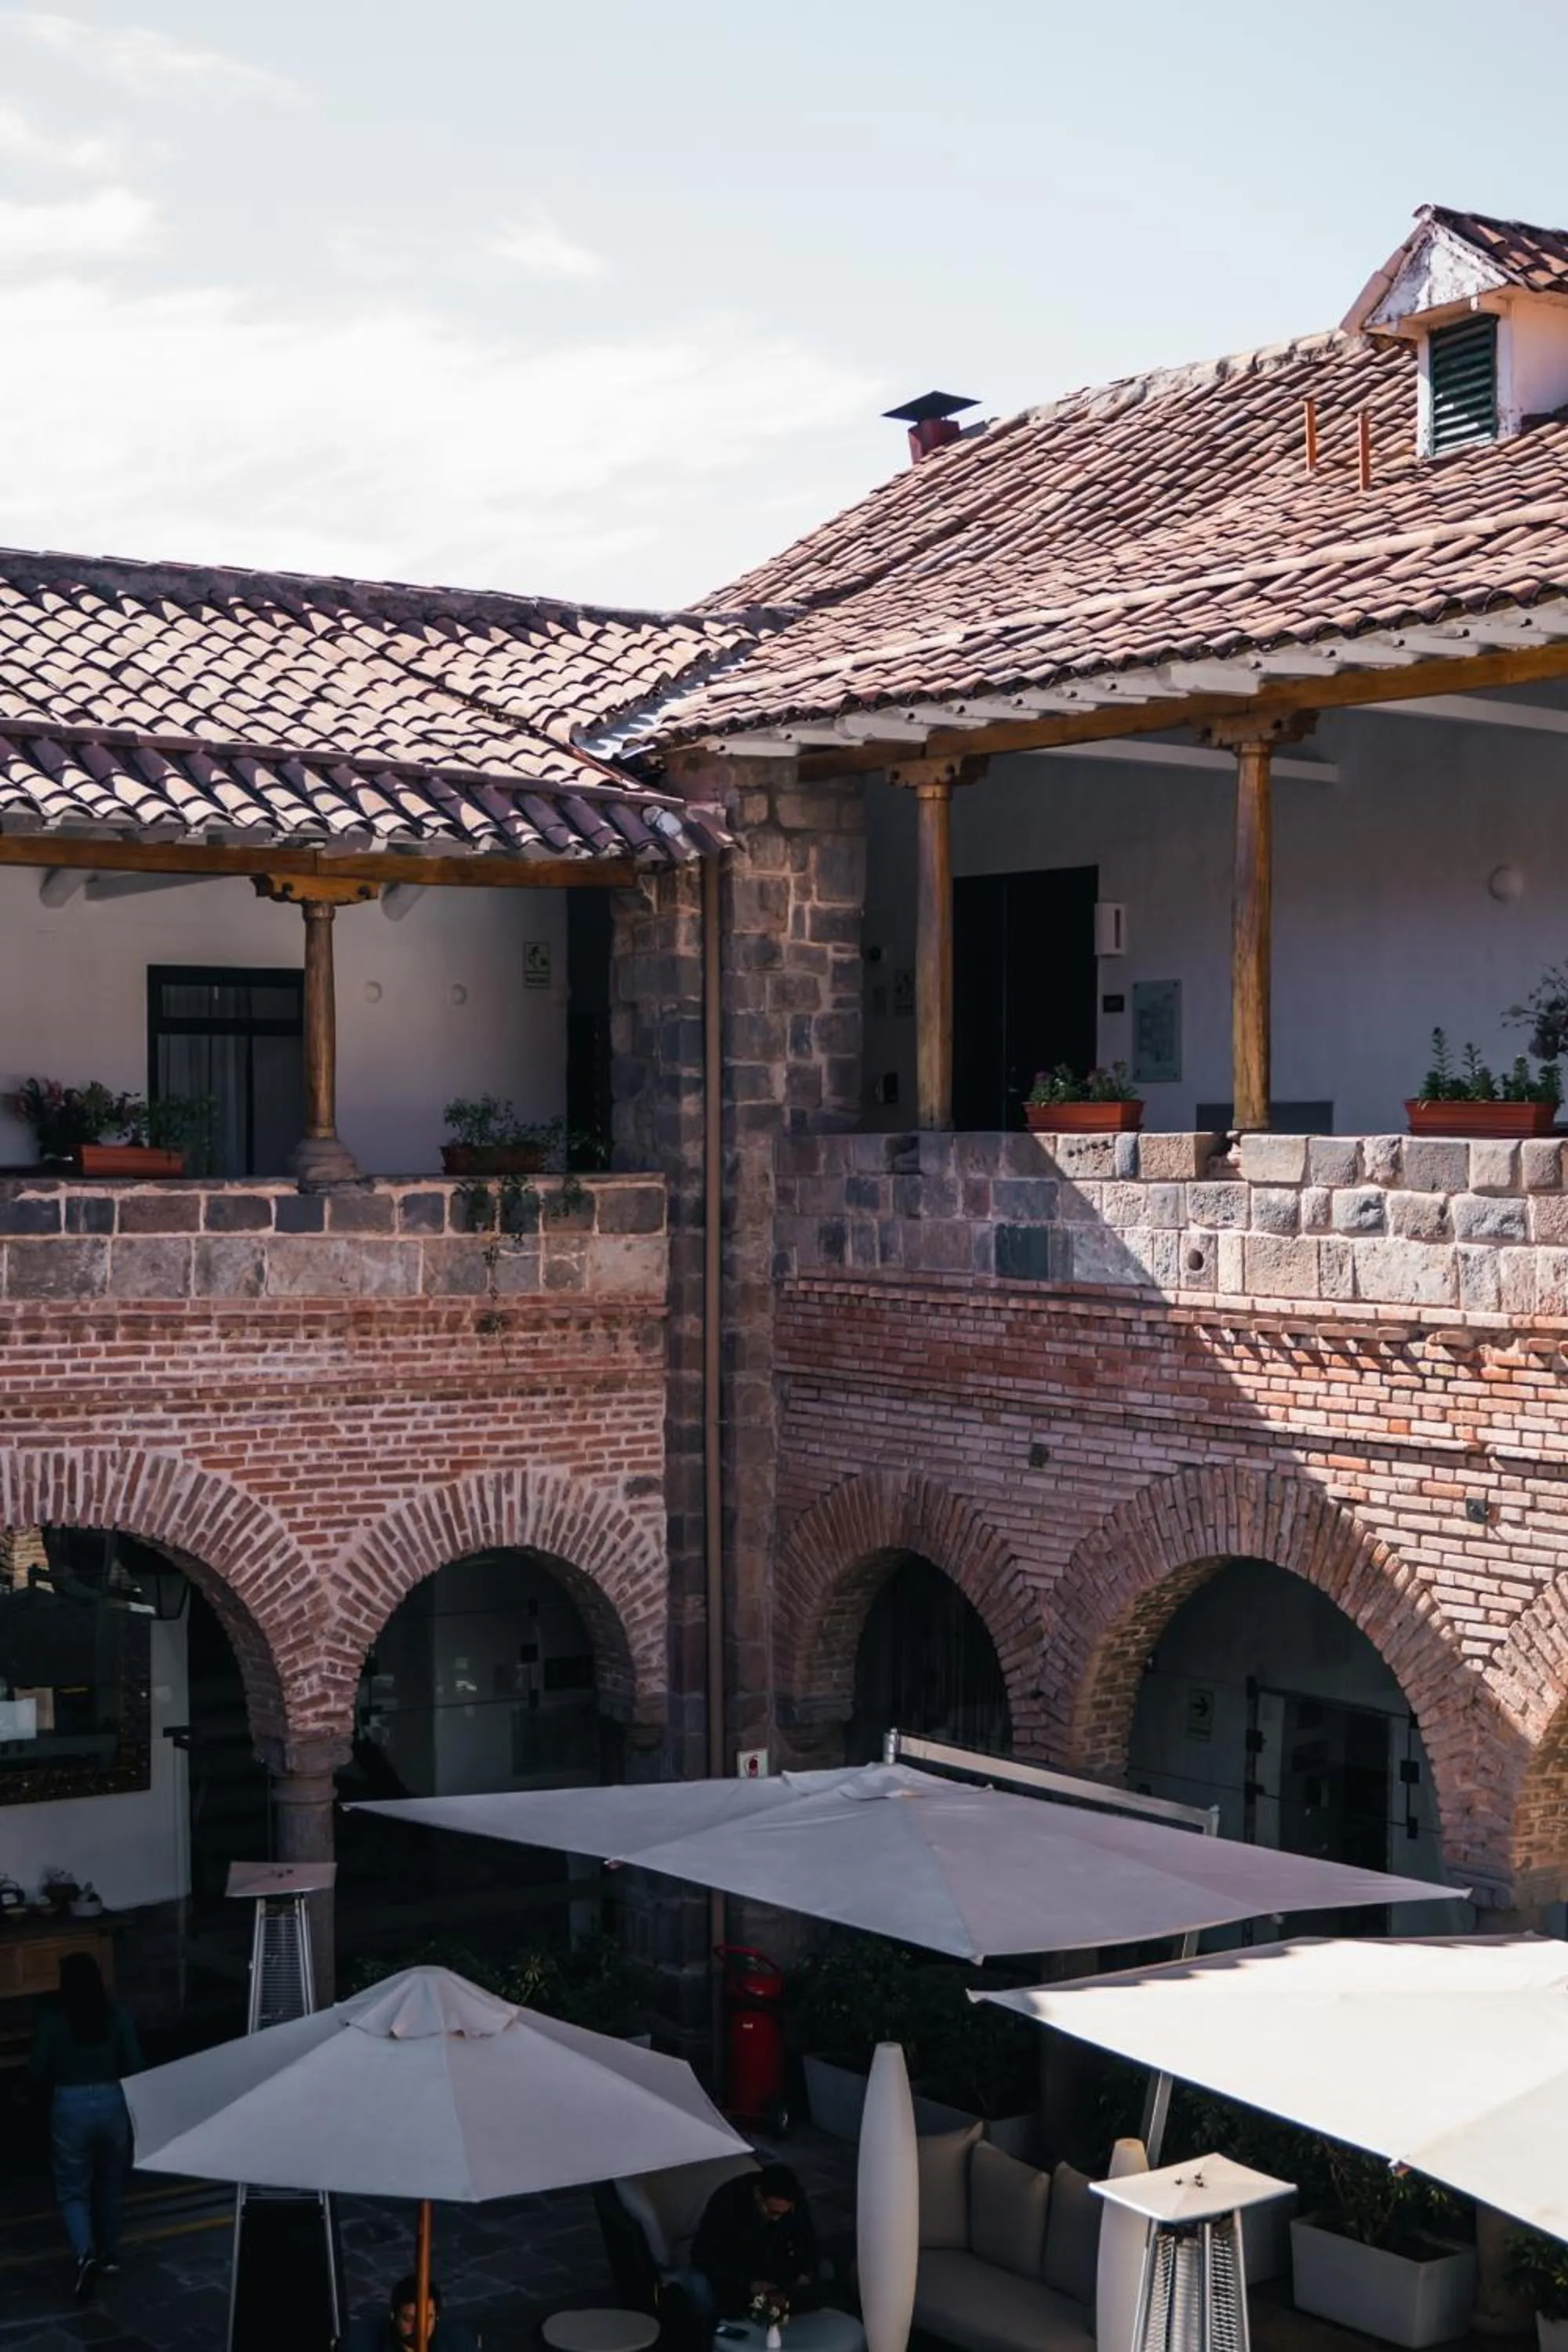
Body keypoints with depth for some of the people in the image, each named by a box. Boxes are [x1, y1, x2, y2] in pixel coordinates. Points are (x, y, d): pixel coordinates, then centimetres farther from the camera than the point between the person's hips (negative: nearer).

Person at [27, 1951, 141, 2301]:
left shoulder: (51, 2016, -9)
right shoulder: (117, 2014, -4)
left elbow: (37, 2071, -7)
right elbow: (134, 2066, -3)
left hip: (70, 2106, -2)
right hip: (111, 2103, 2)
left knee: (72, 2190, 7)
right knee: (109, 2184, 22)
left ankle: (86, 2254, -15)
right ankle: (110, 2255, 31)